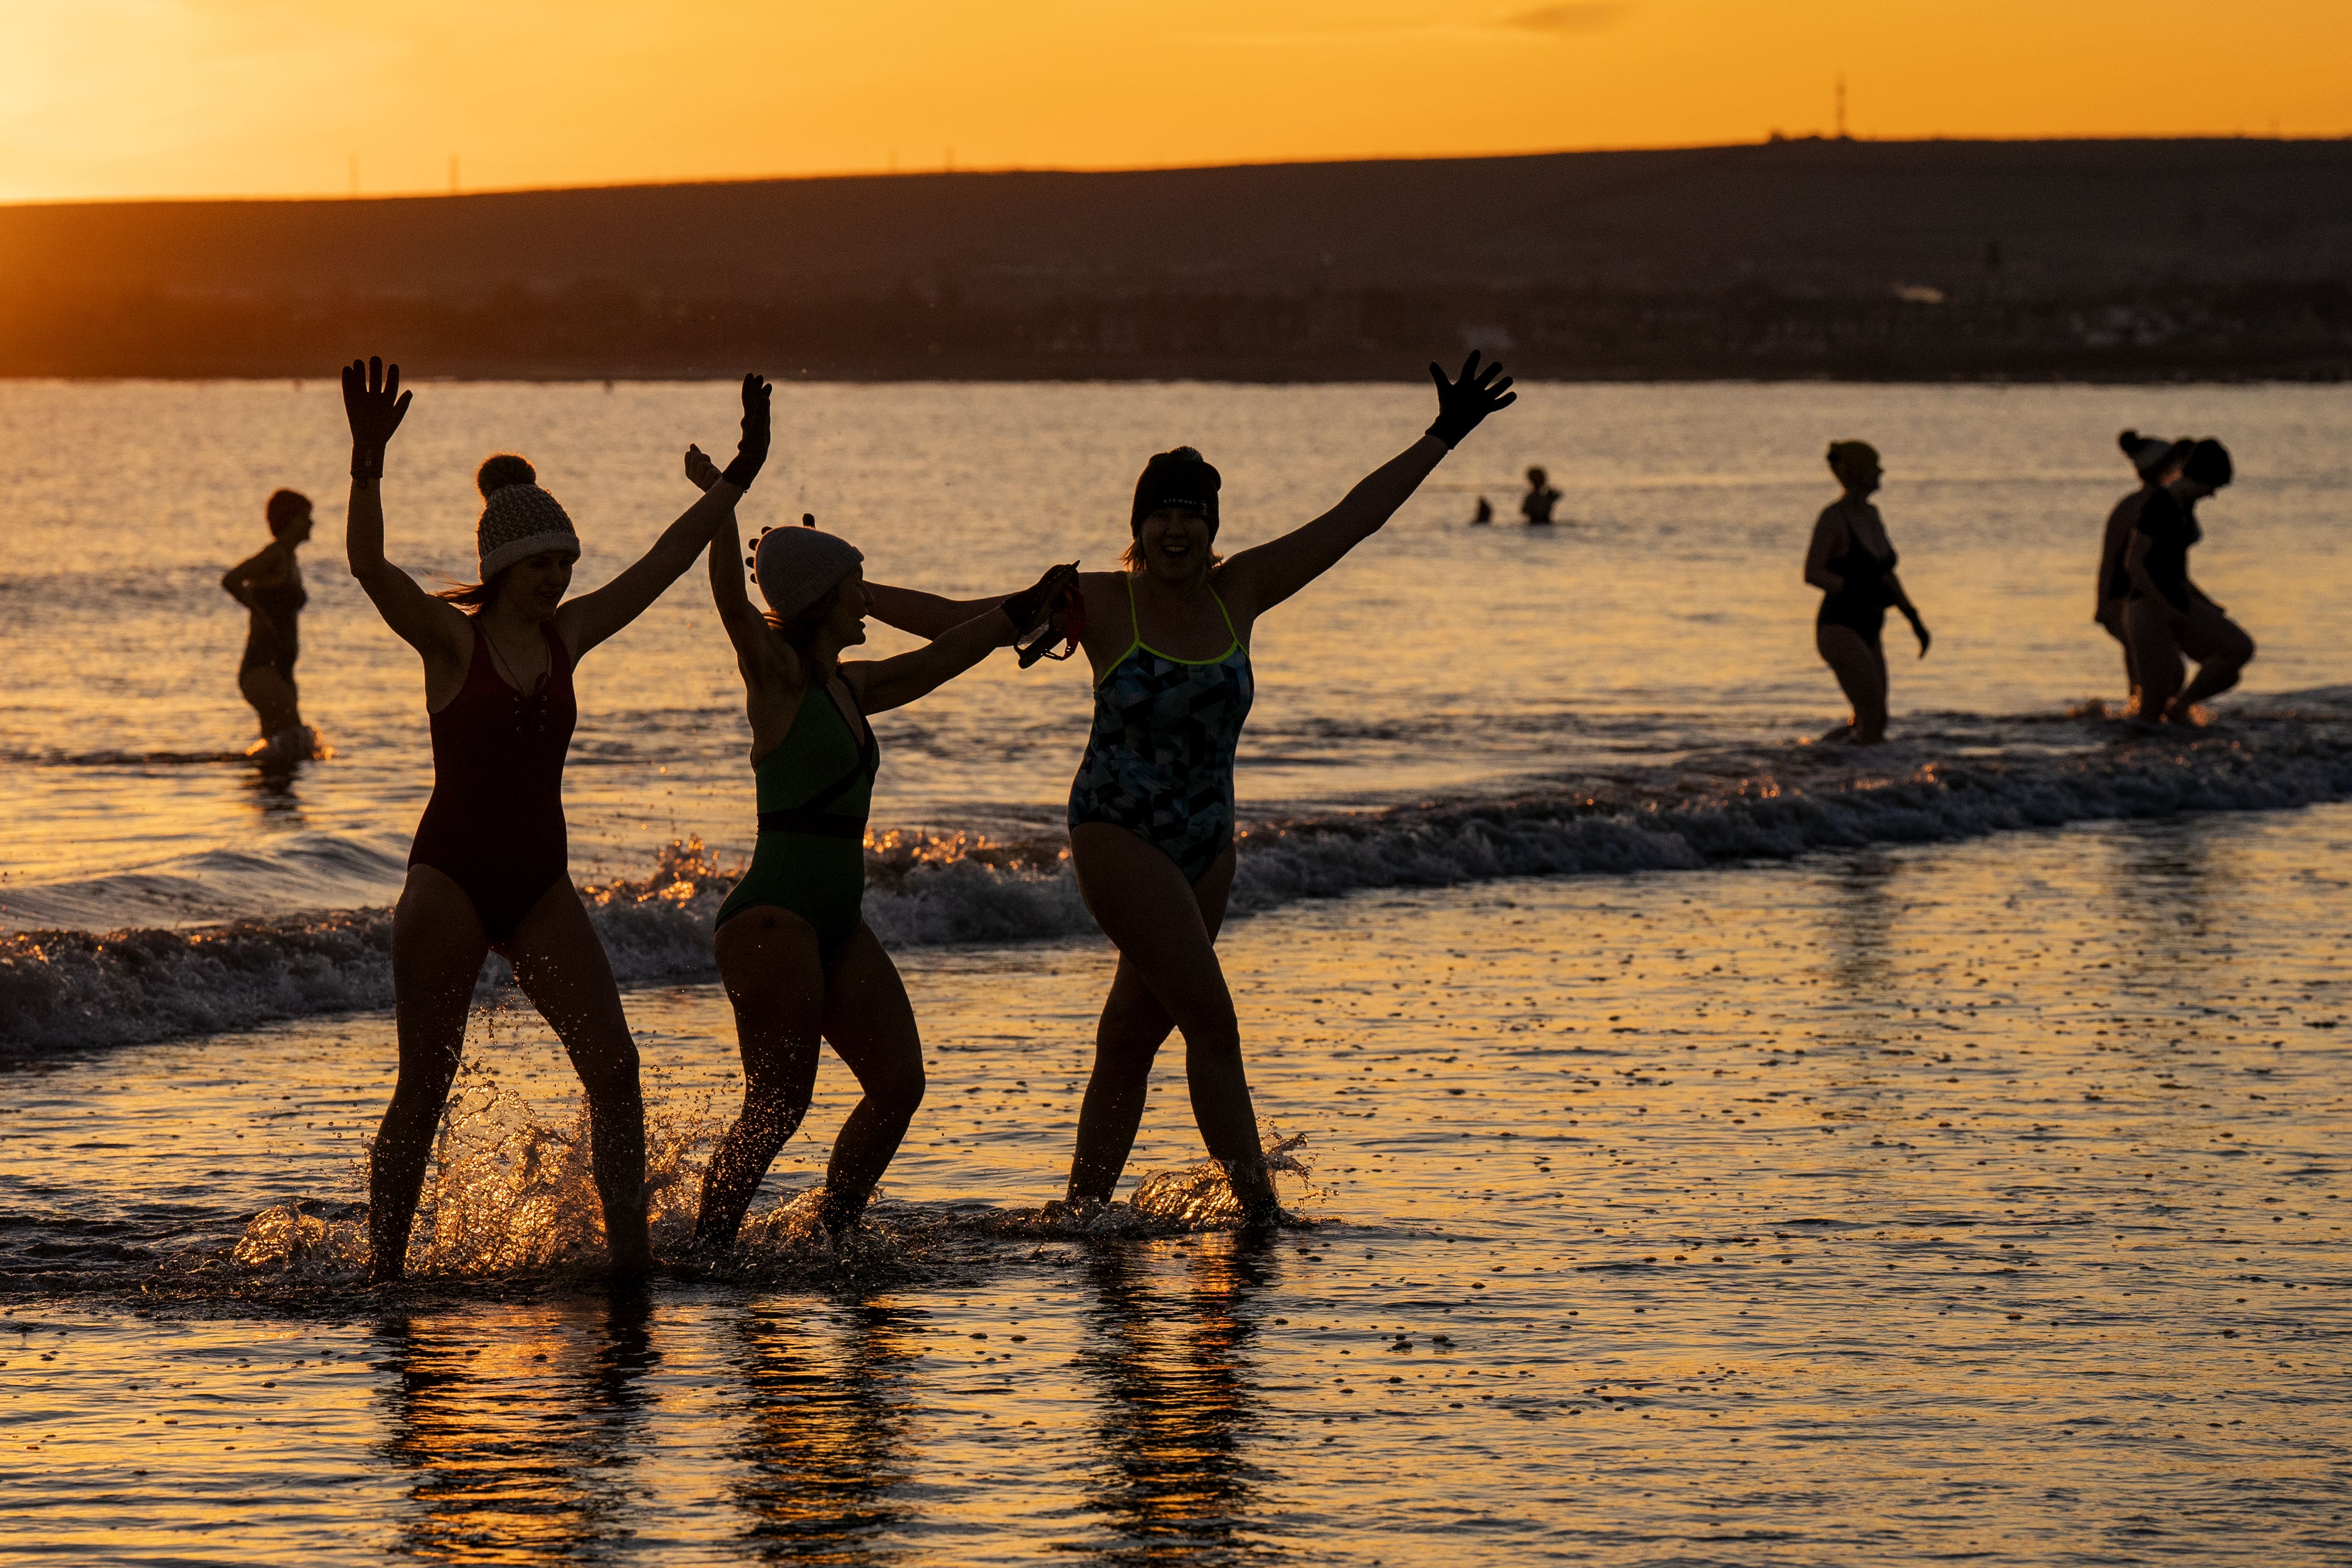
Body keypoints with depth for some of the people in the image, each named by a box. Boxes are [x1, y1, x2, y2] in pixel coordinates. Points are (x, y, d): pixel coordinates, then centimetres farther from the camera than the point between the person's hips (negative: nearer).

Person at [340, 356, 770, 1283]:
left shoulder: (566, 636, 8)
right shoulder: (449, 639, -7)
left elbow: (662, 564, 15)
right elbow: (370, 567, -23)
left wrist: (739, 476, 14)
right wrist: (368, 462, -38)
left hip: (540, 884, 5)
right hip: (450, 879, -5)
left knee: (613, 1067, -5)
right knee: (424, 1087, -2)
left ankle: (629, 1254, -2)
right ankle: (382, 1270, 7)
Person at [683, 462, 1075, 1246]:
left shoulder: (848, 687, 16)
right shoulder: (779, 676, -8)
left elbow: (942, 658, 28)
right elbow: (732, 603, -26)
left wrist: (1027, 606, 34)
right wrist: (720, 503, -40)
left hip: (838, 920, 9)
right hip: (773, 917, -9)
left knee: (899, 1085, 3)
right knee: (777, 1108, -10)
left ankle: (828, 1236, 14)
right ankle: (705, 1252, -3)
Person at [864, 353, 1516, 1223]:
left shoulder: (1238, 593, 3)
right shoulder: (1099, 604, -8)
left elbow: (1350, 520, 5)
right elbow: (961, 621, -1)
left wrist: (1442, 439, 3)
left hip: (1207, 846, 5)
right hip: (1117, 834, -5)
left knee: (1135, 1034, 10)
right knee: (1210, 1019, -13)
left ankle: (1085, 1209, 18)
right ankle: (1258, 1205, -11)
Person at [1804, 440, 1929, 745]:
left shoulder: (1871, 515, 12)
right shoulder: (1832, 517, -14)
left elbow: (1885, 575, 21)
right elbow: (1812, 574, -19)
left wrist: (1914, 620, 16)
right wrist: (1863, 592, -27)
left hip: (1866, 634, 9)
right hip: (1839, 631, -9)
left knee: (1868, 726, 13)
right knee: (1874, 725, -15)